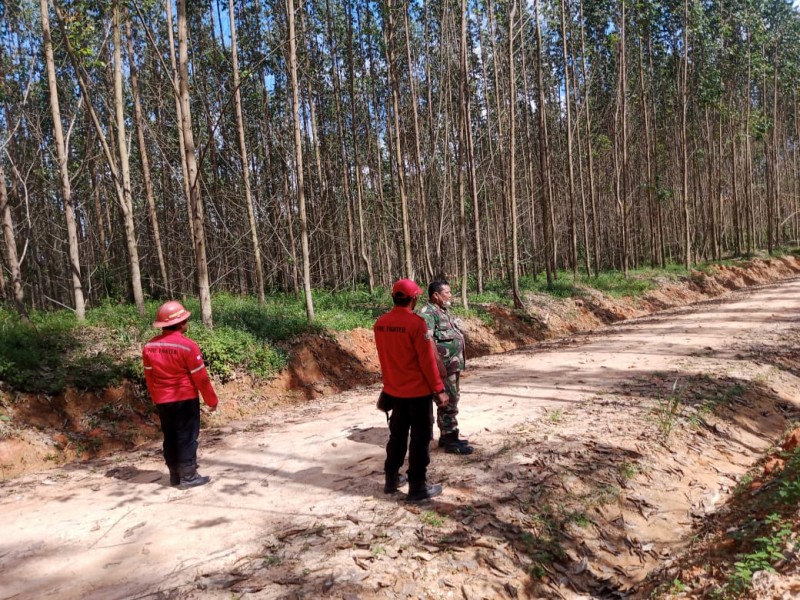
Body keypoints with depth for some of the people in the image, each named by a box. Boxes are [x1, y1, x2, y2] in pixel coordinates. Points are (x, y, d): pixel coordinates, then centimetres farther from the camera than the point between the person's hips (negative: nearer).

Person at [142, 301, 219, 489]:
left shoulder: (149, 347, 2)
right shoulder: (188, 346, -17)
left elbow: (149, 378, 10)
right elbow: (200, 378, -13)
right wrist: (211, 400, -2)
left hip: (162, 401, 6)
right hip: (185, 399, -6)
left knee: (170, 437, 14)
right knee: (187, 437, 2)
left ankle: (175, 475, 21)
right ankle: (188, 476, 5)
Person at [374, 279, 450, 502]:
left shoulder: (380, 324, 0)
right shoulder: (416, 323, -20)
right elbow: (427, 360, -17)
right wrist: (439, 389, -9)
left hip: (394, 391, 6)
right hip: (418, 391, -6)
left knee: (397, 435, 19)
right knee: (420, 439, 5)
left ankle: (392, 479, 29)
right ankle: (417, 487, 13)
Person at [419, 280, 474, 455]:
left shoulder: (444, 311, 16)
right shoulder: (427, 314, -17)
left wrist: (458, 363, 22)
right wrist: (439, 364, -27)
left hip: (453, 366, 10)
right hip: (443, 367, -10)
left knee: (450, 401, 16)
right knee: (448, 403, -4)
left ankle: (446, 436, 26)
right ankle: (450, 441, 5)